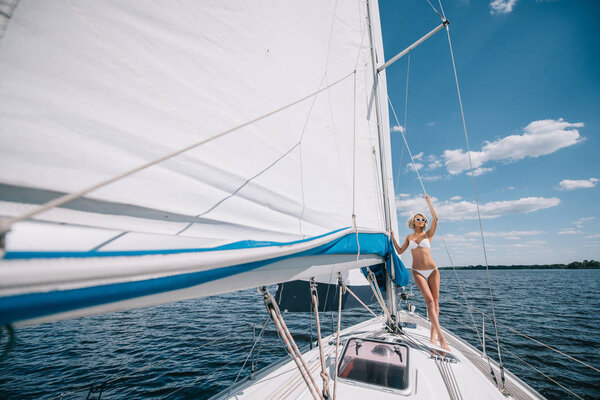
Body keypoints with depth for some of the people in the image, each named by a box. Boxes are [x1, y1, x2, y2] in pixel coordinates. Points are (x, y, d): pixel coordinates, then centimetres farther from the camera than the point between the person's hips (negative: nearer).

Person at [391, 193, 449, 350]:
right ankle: (441, 336, -16)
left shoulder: (428, 234, 6)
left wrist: (429, 202, -10)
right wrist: (393, 237, 10)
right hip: (418, 272, 0)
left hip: (432, 270, 1)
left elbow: (435, 219, -11)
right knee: (429, 301, -12)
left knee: (435, 300, 1)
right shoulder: (409, 237, 12)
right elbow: (400, 251, 13)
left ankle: (433, 334, 13)